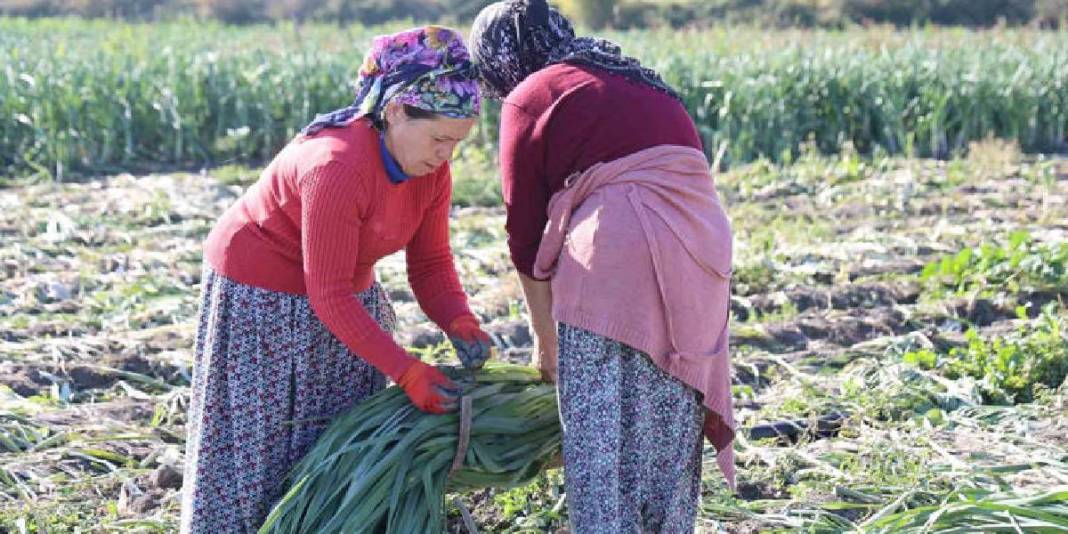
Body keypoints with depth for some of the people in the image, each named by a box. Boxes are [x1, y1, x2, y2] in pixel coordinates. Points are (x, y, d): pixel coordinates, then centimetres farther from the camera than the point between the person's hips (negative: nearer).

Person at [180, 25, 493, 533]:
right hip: (260, 300, -7)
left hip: (342, 292, 8)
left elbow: (431, 263, -4)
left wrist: (460, 324, -24)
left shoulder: (431, 169, -11)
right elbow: (329, 295, -31)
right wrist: (407, 371, -32)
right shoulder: (336, 166, -34)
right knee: (262, 445, -1)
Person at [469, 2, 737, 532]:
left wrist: (544, 337, 19)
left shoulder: (528, 100, 5)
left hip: (616, 248, -7)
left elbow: (526, 233, 7)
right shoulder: (627, 77, 24)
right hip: (700, 241, 7)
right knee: (673, 418, 14)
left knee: (600, 427, 2)